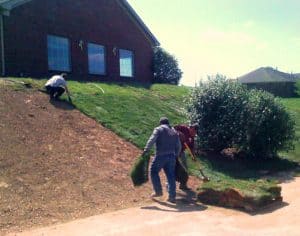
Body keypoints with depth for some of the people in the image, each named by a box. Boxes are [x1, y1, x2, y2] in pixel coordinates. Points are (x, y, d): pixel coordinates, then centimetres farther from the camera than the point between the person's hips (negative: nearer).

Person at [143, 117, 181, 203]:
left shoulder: (159, 129, 1)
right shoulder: (174, 132, 18)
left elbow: (152, 140, -15)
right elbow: (178, 146, 18)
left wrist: (146, 149, -22)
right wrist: (175, 155, 28)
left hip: (161, 156, -6)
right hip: (171, 156, 6)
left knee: (153, 171, 12)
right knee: (171, 176, 6)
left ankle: (158, 191, 15)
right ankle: (172, 197, 5)